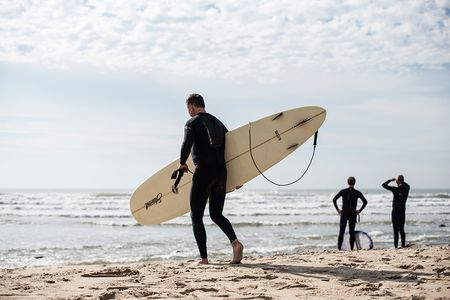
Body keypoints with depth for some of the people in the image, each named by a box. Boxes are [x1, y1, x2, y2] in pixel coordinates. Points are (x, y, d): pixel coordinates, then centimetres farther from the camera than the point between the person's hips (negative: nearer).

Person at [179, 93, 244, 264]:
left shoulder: (192, 123, -2)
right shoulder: (217, 123, 18)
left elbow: (186, 144, -20)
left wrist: (182, 163, -2)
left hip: (203, 173, -6)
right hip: (221, 173, 6)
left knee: (196, 217, 4)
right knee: (216, 215, 16)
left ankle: (204, 258, -1)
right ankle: (235, 243, -7)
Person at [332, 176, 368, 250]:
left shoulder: (343, 191, -1)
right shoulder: (357, 192, -1)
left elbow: (334, 199, -5)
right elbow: (365, 202, -6)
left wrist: (337, 209, 0)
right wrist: (359, 210, -2)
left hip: (344, 213, 0)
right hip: (353, 214, 0)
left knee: (341, 231, 5)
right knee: (352, 232, 7)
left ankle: (339, 247, 0)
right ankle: (351, 248, 4)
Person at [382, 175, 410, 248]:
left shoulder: (395, 189, -15)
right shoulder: (406, 189, 0)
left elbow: (384, 185, -11)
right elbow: (407, 185, 26)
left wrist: (391, 180, -2)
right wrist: (402, 182, 17)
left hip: (395, 212, -5)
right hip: (402, 212, 5)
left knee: (396, 231, -5)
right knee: (402, 230, 13)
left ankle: (396, 246, -8)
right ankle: (403, 245, 13)